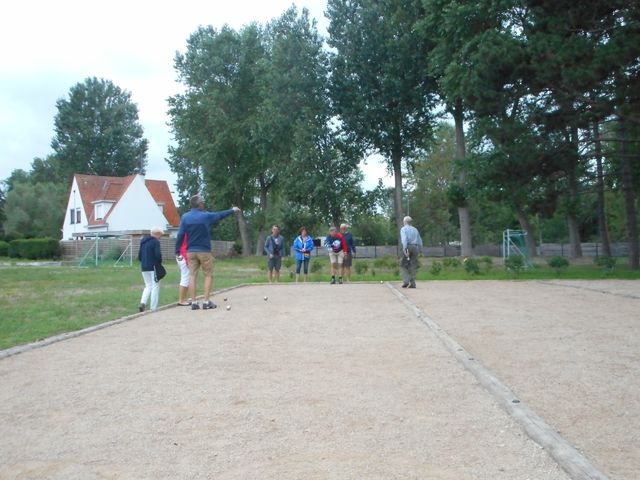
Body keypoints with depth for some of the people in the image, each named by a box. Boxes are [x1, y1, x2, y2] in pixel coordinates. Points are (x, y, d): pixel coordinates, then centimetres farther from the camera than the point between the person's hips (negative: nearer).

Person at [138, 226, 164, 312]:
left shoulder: (143, 241, 14)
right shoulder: (155, 242, -10)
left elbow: (139, 256, 15)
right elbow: (158, 255, -19)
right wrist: (160, 263, -2)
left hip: (144, 268, 7)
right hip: (153, 267, -7)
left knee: (148, 286, 17)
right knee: (155, 287, 1)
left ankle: (143, 302, -3)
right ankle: (153, 308, 0)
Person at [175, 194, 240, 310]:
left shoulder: (185, 217, 0)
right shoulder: (206, 216, -7)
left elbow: (180, 235, -1)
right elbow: (220, 215, 9)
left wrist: (177, 250, 5)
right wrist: (232, 210, 26)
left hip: (191, 251, 3)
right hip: (204, 251, -3)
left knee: (192, 275, 3)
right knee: (208, 275, 6)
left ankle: (193, 302, 3)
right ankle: (206, 302, 2)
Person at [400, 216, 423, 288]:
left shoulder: (403, 229, 2)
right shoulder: (415, 229, 20)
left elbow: (404, 239, -14)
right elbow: (420, 241, 19)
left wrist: (405, 249, -21)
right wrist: (419, 250, 23)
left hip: (408, 247, -5)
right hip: (415, 247, 5)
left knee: (403, 264, 5)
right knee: (413, 266, 6)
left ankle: (406, 281, -9)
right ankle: (412, 283, 2)